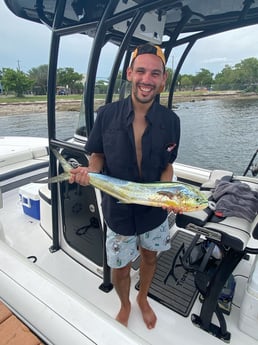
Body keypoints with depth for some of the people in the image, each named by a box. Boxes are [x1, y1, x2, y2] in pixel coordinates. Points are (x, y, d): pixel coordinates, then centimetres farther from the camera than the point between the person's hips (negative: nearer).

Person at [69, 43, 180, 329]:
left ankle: (143, 298, 58)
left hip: (155, 209, 2)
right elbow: (97, 156, -2)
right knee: (120, 269, 17)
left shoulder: (170, 121, -10)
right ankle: (125, 305, 53)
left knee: (149, 257, 24)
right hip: (118, 209, -1)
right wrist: (89, 171, -24)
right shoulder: (107, 114, -13)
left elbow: (166, 166, -1)